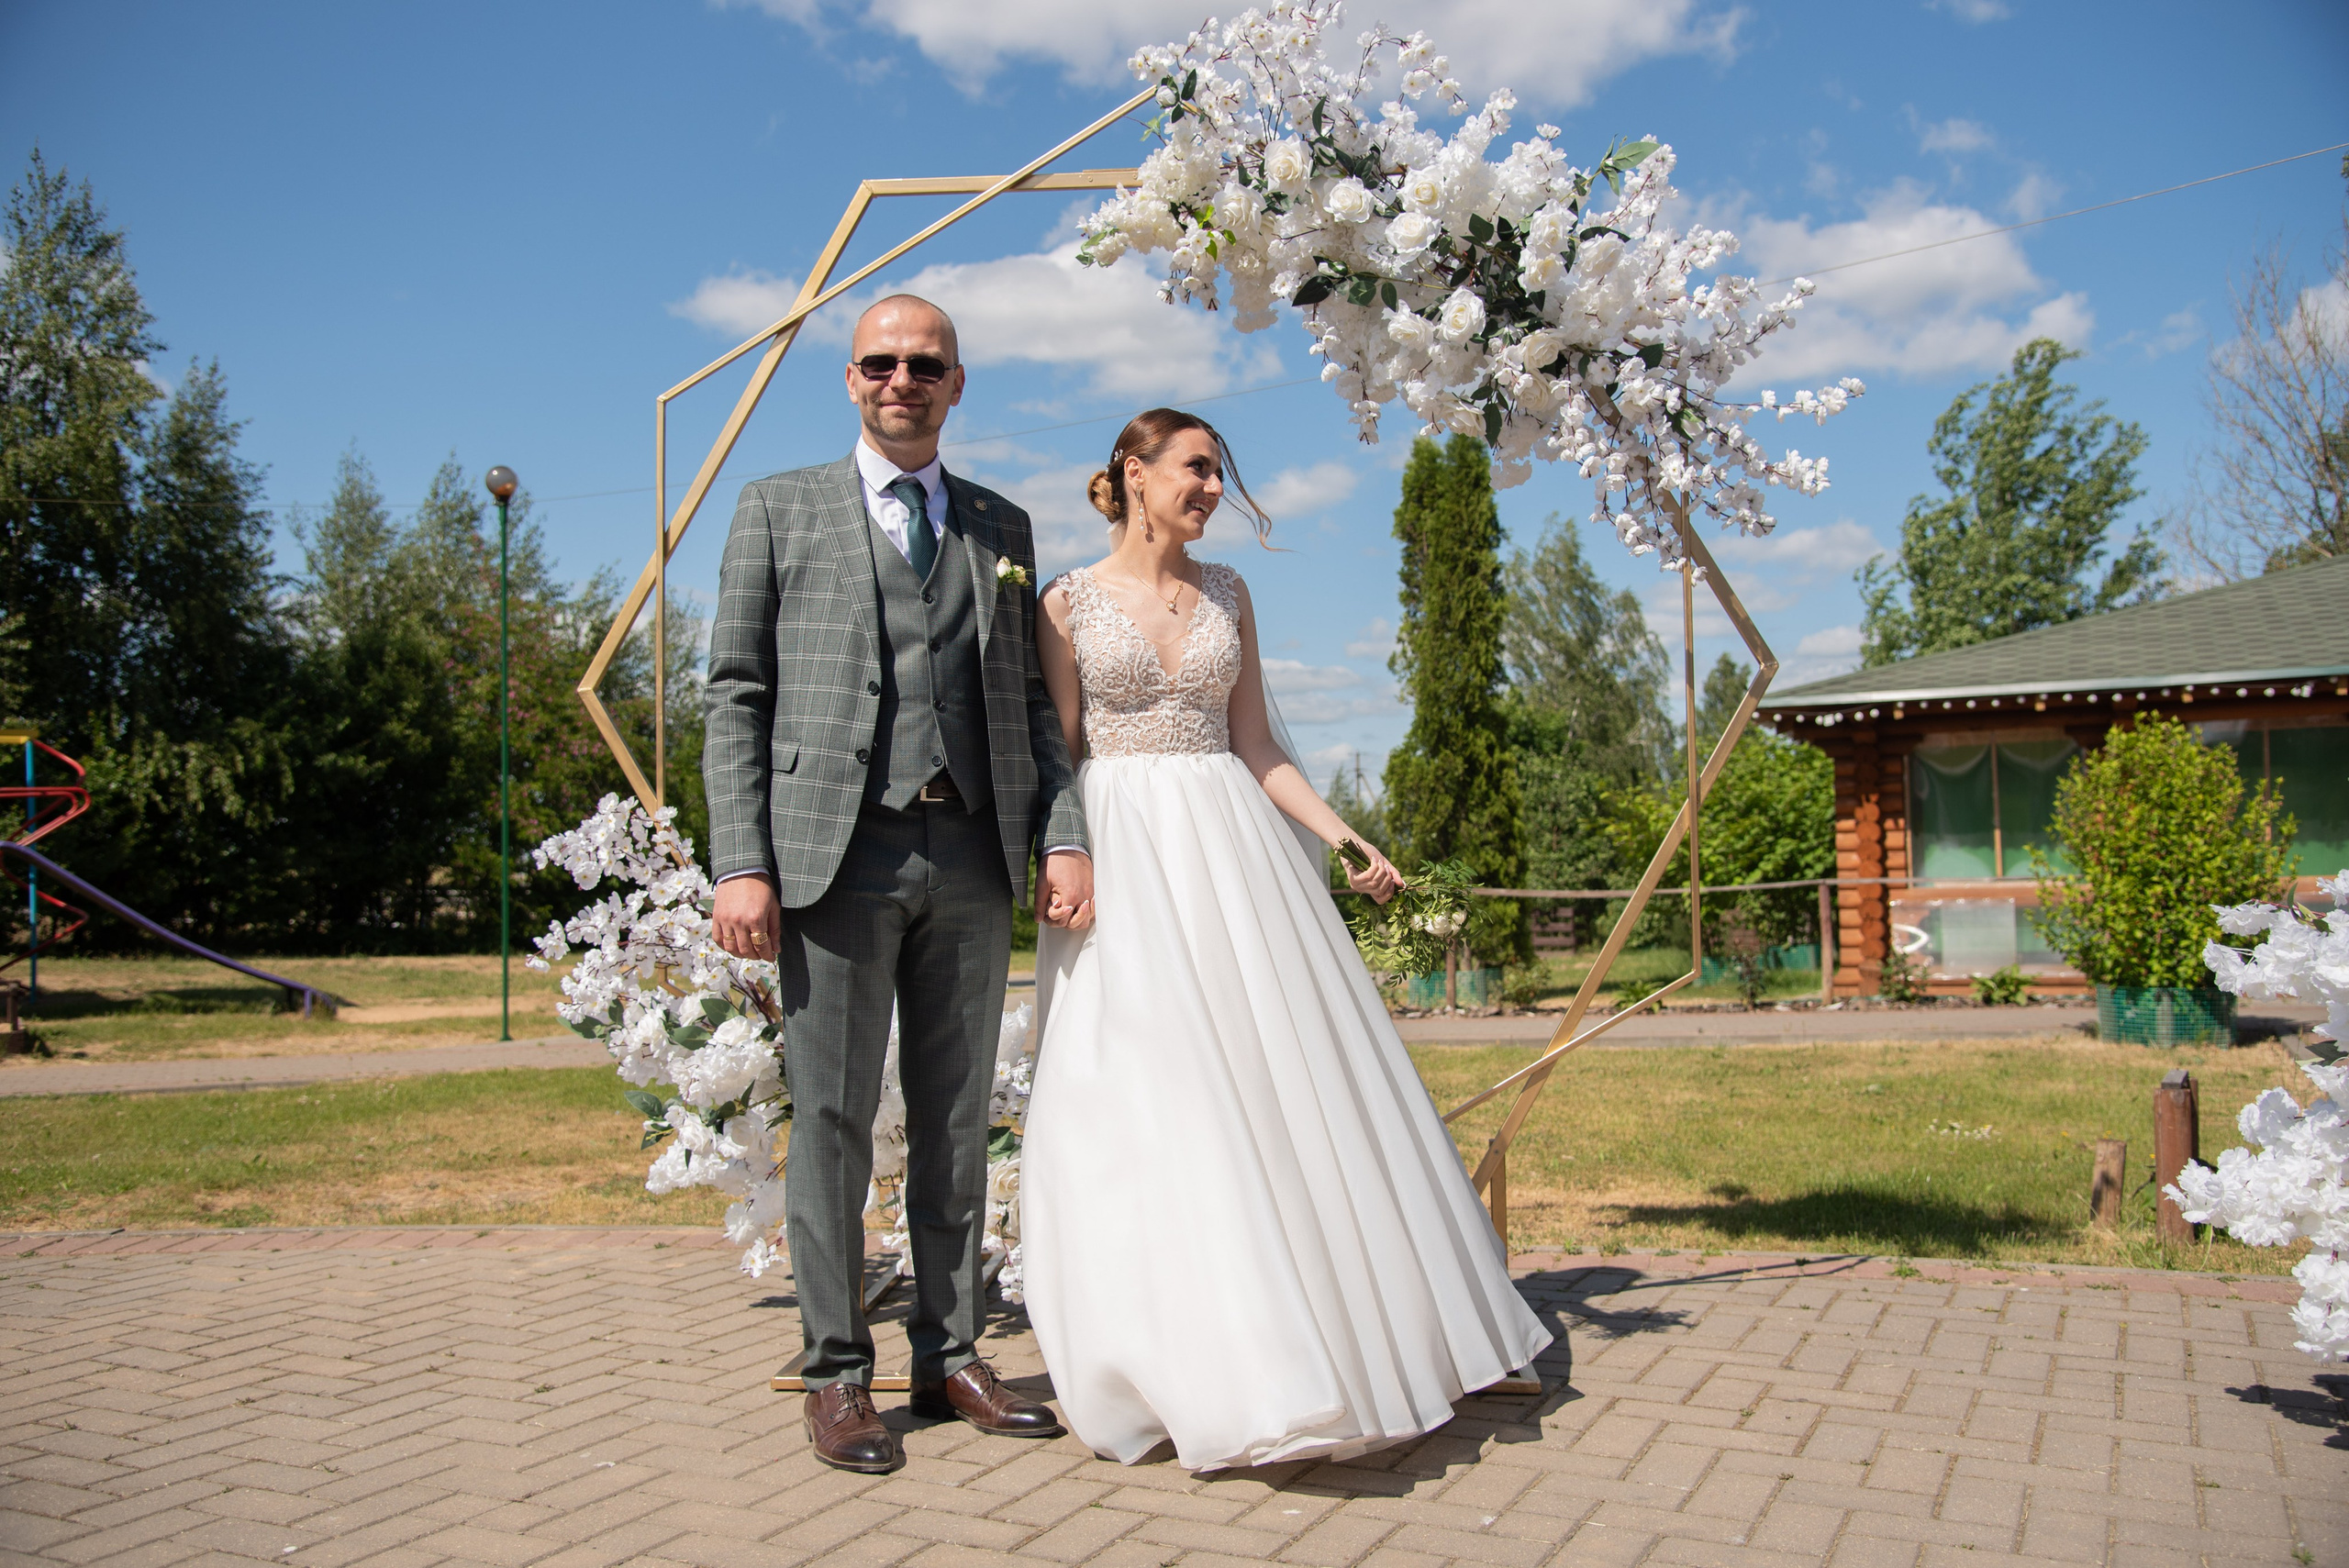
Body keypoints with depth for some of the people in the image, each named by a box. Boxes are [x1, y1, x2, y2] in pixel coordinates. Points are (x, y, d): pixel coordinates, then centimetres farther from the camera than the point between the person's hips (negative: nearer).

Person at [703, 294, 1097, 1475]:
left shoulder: (1001, 527, 17)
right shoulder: (780, 509, 8)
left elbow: (1030, 700, 14)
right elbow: (737, 697, 2)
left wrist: (1064, 835, 0)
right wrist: (740, 864, -8)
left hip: (971, 857, 3)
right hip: (834, 853, -3)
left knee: (958, 1122, 9)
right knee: (832, 1121, 3)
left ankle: (950, 1357, 21)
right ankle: (836, 1373, 16)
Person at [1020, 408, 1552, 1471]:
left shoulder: (1227, 593, 12)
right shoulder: (1071, 601, 1)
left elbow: (1258, 746, 10)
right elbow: (1056, 755, -1)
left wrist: (1346, 838, 0)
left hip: (1232, 849, 4)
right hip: (1123, 861, -3)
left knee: (1278, 1080, 4)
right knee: (1147, 1093, -6)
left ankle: (1343, 1332, 18)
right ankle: (1195, 1358, 5)